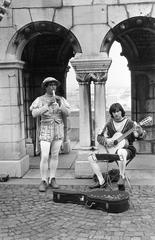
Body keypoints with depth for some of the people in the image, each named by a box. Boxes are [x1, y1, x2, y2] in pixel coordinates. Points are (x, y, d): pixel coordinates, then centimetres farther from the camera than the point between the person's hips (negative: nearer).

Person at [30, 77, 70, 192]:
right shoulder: (40, 99, -4)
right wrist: (47, 105, -27)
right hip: (46, 130, -3)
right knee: (45, 157, -8)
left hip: (59, 129, 3)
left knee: (55, 155, 8)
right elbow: (34, 114, -17)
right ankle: (44, 181, 5)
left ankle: (52, 179, 18)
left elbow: (67, 113, -4)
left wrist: (60, 104, -22)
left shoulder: (61, 99, 4)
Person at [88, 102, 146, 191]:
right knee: (92, 157, -10)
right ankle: (101, 182, -4)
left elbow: (142, 135, -7)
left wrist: (139, 132, -31)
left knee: (121, 153, -43)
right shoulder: (109, 124, 6)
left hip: (126, 149, -5)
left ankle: (122, 179, -23)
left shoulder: (130, 123, -4)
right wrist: (106, 141, -12)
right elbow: (100, 137, 10)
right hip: (111, 149, 5)